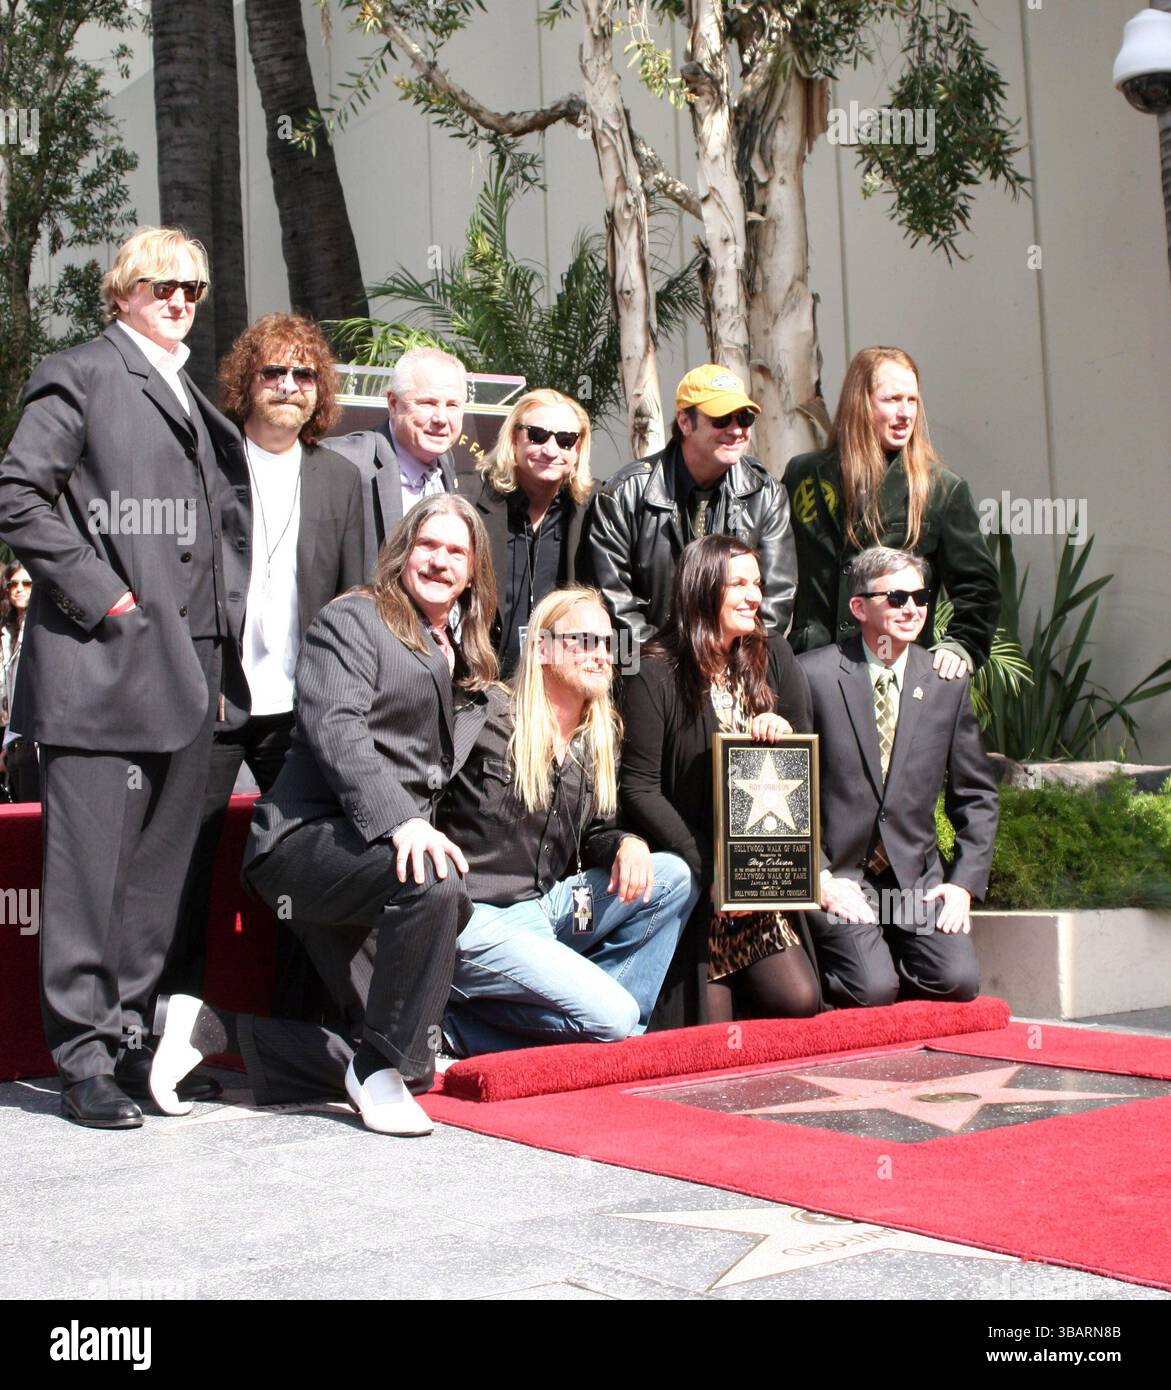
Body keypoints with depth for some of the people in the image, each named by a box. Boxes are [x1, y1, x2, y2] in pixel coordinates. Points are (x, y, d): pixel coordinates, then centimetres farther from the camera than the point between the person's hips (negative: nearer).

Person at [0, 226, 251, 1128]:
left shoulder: (192, 401, 21)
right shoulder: (80, 376, -1)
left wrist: (220, 638, 16)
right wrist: (100, 595, -14)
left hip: (185, 670, 8)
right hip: (100, 663, -7)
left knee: (161, 867, 11)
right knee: (89, 866, -4)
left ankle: (133, 1038, 21)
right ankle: (85, 1059, 4)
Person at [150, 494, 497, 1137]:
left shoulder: (460, 656, 24)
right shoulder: (351, 620, 0)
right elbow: (335, 728, -16)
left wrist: (418, 827, 7)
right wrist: (400, 821, -29)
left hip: (386, 849, 8)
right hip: (307, 840, -8)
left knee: (401, 1061, 0)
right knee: (435, 886, -37)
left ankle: (211, 1028, 10)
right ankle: (382, 1070, -20)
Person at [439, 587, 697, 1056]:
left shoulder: (597, 742, 13)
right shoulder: (487, 716, -9)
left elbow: (594, 836, 17)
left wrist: (628, 843, -5)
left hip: (550, 908, 8)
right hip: (479, 920, -8)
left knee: (673, 877, -3)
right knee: (613, 1017, -19)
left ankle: (613, 1034, -7)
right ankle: (457, 1023, -7)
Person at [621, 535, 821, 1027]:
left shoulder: (772, 657, 7)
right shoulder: (655, 676, -8)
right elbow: (639, 789, -11)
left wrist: (784, 733, -15)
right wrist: (710, 871, -17)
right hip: (690, 875, -4)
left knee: (800, 1002, -8)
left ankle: (733, 990, 20)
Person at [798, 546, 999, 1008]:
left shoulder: (948, 683, 5)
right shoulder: (813, 675, -7)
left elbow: (976, 796, 12)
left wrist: (964, 882, 0)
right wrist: (821, 879, -13)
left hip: (917, 876, 4)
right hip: (835, 873, -4)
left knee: (958, 980, -16)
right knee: (872, 990, -21)